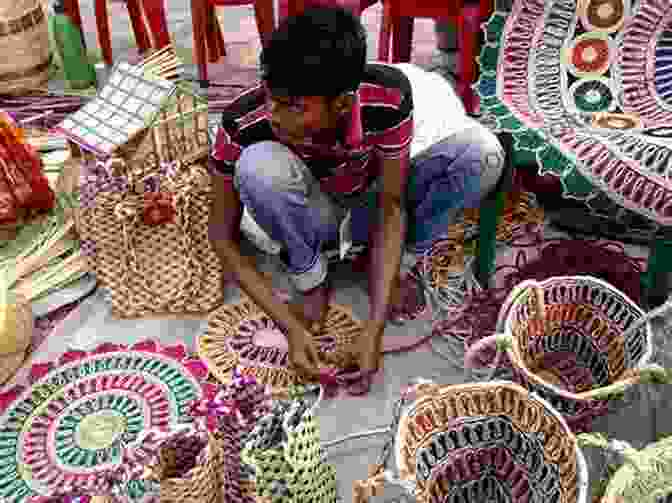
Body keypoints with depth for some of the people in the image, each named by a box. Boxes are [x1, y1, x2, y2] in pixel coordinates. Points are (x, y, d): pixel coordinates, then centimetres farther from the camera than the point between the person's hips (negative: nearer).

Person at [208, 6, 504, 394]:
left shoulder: (387, 96, -31)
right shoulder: (244, 124, -31)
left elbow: (392, 206, -21)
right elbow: (223, 236, -19)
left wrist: (374, 328, -29)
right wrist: (290, 326, -27)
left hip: (372, 207, 1)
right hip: (311, 215, 0)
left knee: (480, 150, -25)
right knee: (259, 162, -35)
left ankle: (395, 266, -3)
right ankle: (310, 281, -8)